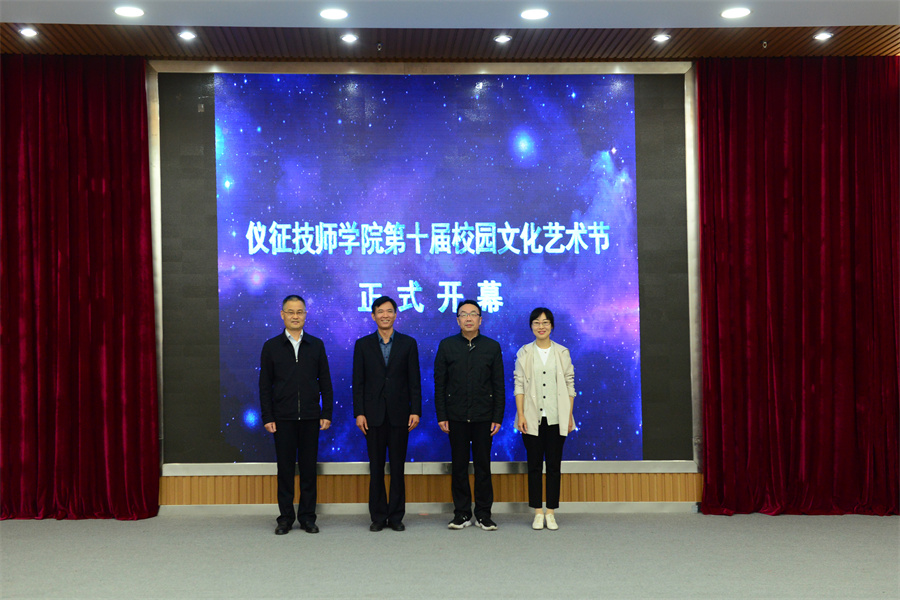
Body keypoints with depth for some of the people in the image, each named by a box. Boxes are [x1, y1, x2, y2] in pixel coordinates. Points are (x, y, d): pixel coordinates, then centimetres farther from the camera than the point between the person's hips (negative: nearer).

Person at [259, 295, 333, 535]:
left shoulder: (316, 345, 7)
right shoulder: (271, 346, 5)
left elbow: (325, 382, 7)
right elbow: (265, 386, 3)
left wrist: (327, 414, 0)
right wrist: (267, 417, -4)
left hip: (310, 417, 1)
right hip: (283, 418, -1)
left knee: (308, 468, 4)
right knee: (285, 468, 4)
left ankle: (307, 517, 13)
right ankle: (285, 518, 13)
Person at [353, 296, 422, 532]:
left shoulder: (408, 343, 5)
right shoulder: (363, 344, 5)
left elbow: (414, 380, 3)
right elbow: (358, 382, 3)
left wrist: (415, 411, -4)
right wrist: (359, 413, -4)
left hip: (399, 413, 0)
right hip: (374, 414, 0)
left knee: (398, 467, 4)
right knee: (376, 468, 5)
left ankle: (396, 516, 12)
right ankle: (378, 516, 12)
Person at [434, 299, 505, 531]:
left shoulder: (492, 347, 5)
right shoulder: (447, 345, 4)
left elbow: (499, 386, 4)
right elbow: (439, 383, 3)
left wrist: (498, 417, -2)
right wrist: (441, 416, -3)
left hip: (483, 416, 0)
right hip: (456, 416, 0)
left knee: (483, 466, 4)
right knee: (459, 466, 5)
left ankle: (483, 514, 13)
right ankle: (461, 513, 14)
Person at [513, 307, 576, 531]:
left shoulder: (562, 353, 5)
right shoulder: (524, 353, 3)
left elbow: (569, 385, 6)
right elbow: (519, 386, 1)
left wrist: (569, 415, 1)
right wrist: (520, 415, -7)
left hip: (556, 418, 1)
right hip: (532, 418, 0)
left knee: (554, 465, 4)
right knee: (534, 465, 3)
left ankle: (551, 513, 11)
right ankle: (538, 513, 10)